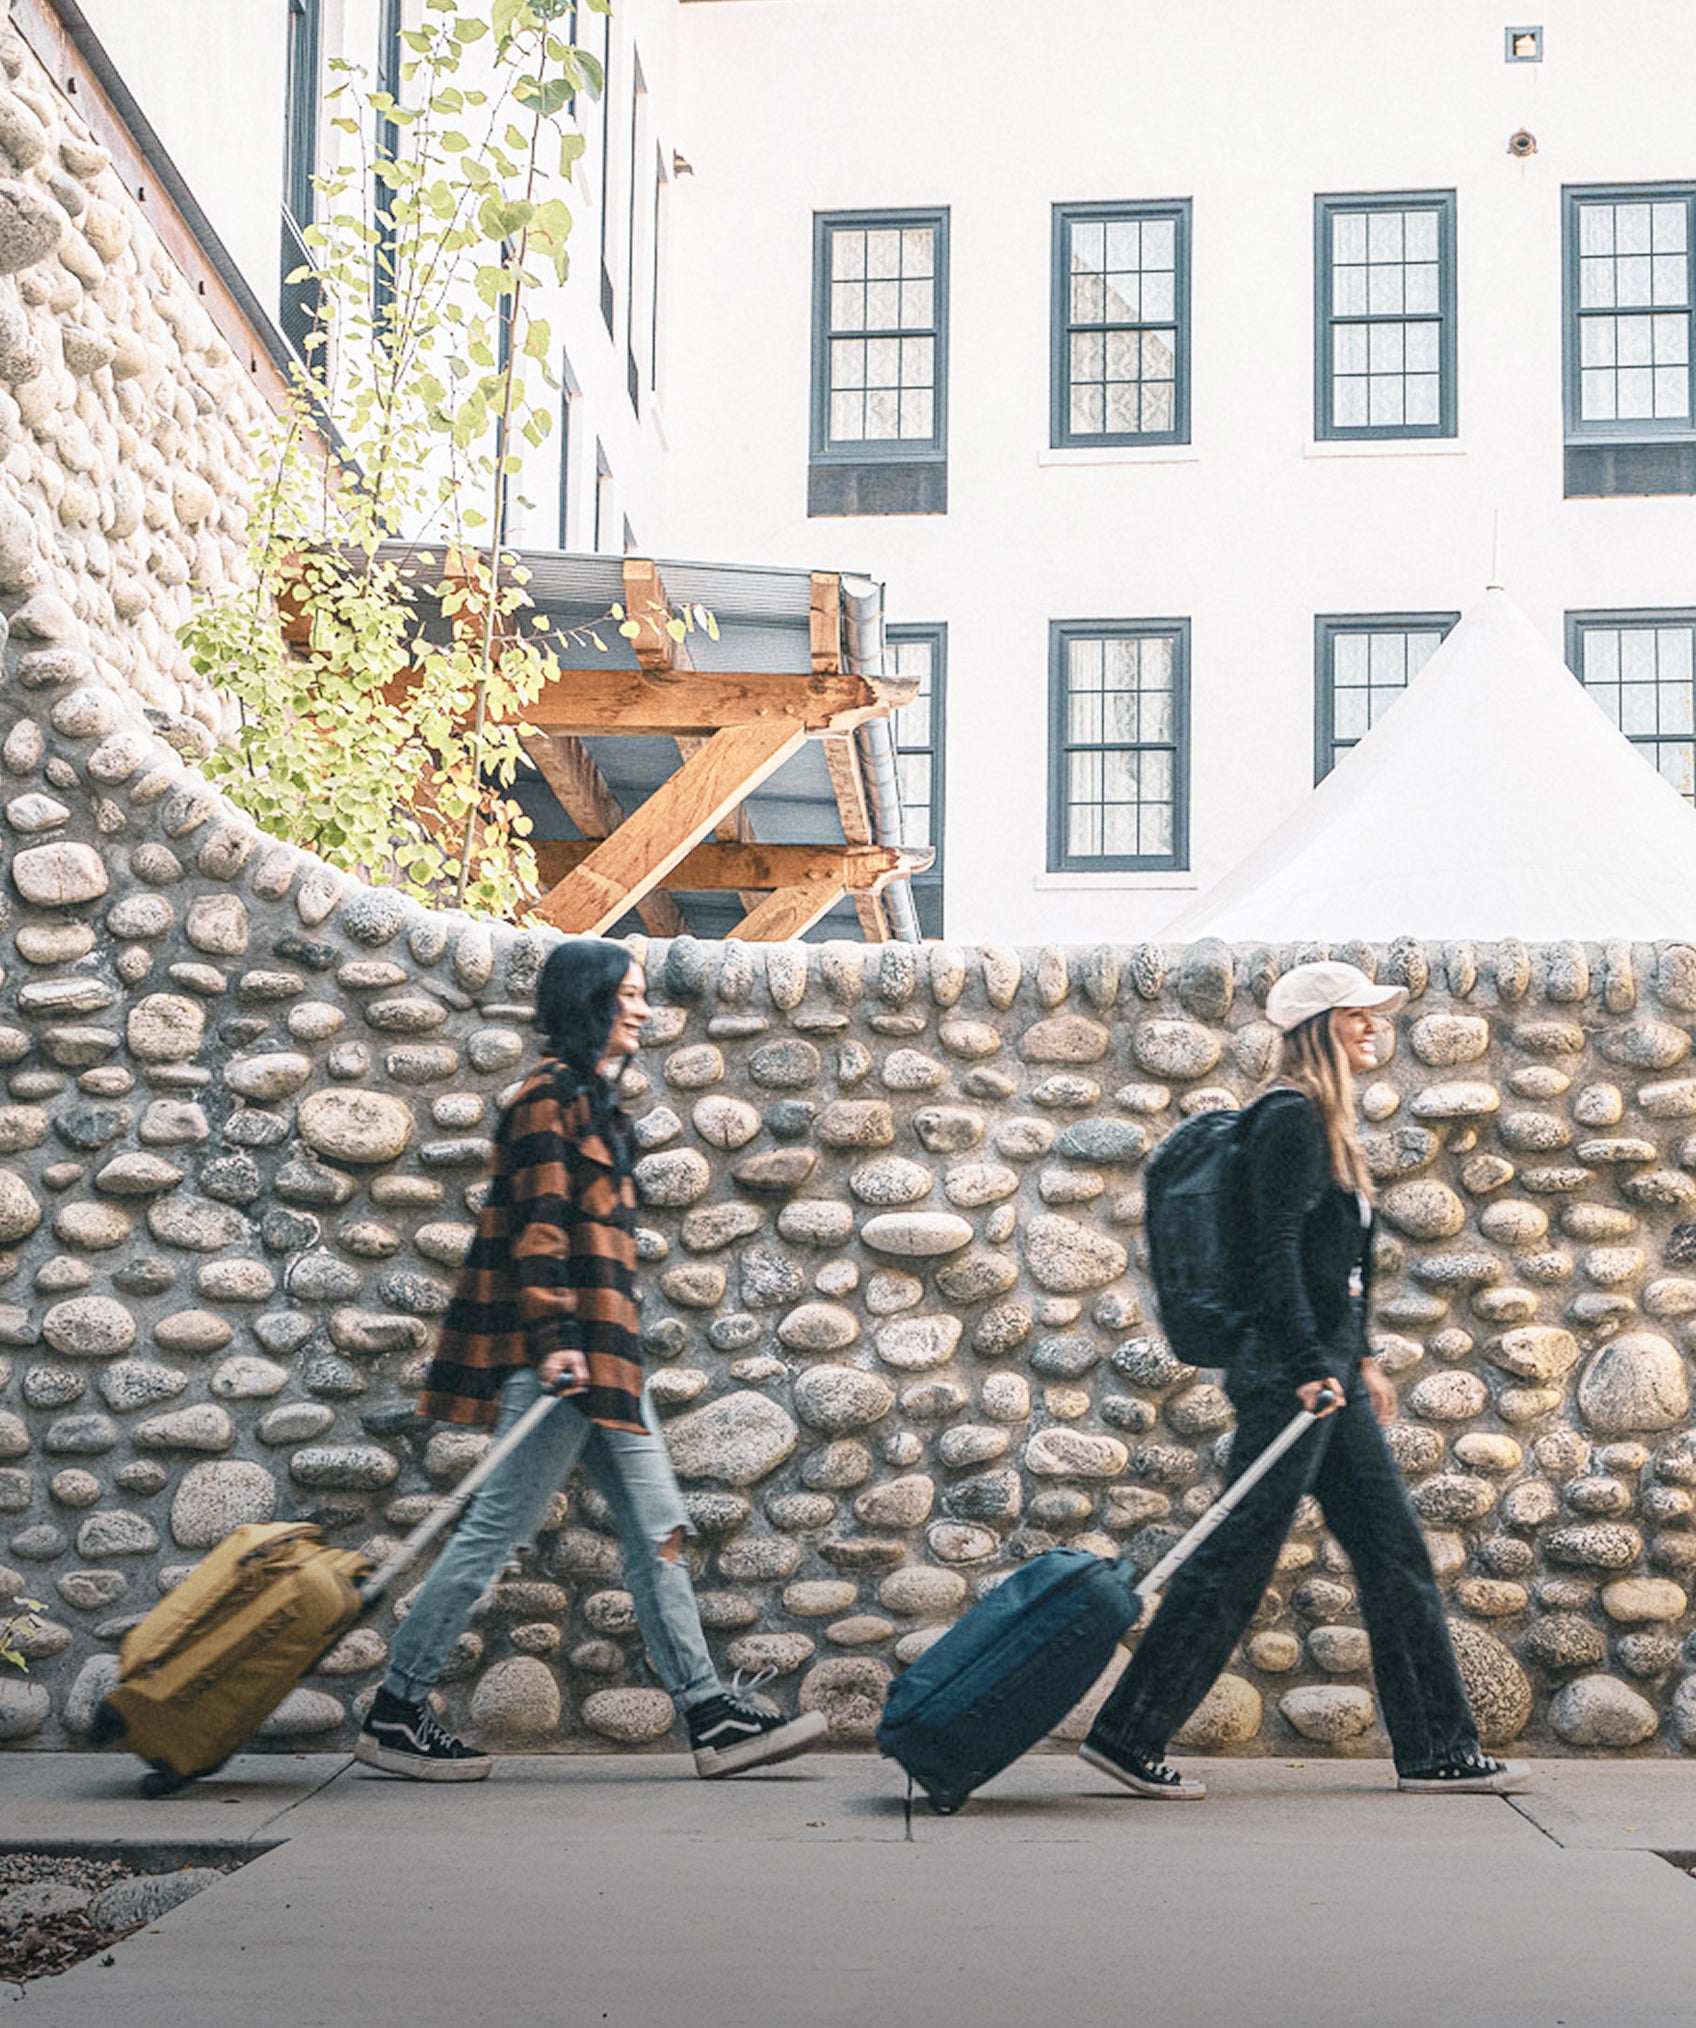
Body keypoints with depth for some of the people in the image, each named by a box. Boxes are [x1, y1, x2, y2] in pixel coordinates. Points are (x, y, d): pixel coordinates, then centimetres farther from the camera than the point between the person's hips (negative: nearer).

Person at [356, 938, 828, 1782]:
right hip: (560, 1347, -10)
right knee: (499, 1525, -6)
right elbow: (538, 1223, -17)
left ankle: (712, 1715, 7)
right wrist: (554, 1339, -24)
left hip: (598, 1350, 10)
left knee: (656, 1526, 6)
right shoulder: (550, 1094, -9)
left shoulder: (591, 1098, 21)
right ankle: (394, 1714, 2)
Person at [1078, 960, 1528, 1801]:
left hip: (1327, 1371, 10)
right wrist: (1308, 1369, -22)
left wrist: (1359, 1357, 22)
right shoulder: (1290, 1119, -13)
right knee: (1237, 1558, -6)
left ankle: (1439, 1751, 15)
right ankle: (1125, 1735, 2)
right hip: (1287, 1372, -10)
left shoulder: (1323, 1123, 18)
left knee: (1394, 1553, 9)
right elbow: (1275, 1252, -19)